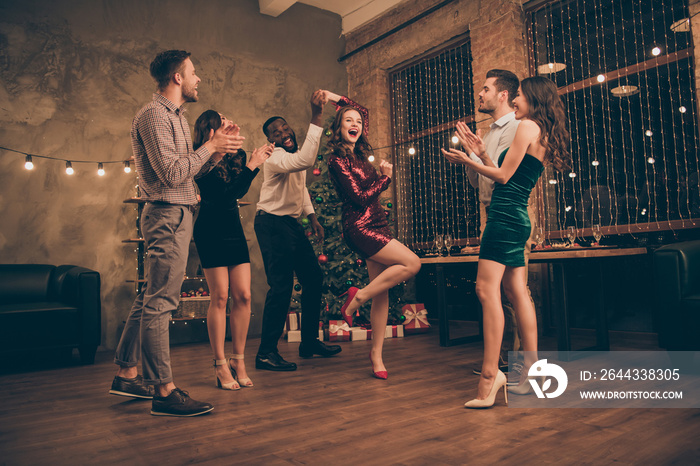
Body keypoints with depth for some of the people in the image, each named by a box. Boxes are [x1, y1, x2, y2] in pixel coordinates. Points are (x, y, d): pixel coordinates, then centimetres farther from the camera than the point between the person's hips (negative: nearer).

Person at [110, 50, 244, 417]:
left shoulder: (174, 116, 21)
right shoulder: (155, 114, -11)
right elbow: (172, 173, -19)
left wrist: (216, 147, 9)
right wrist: (210, 147, -10)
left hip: (174, 214, 11)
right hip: (168, 214, -11)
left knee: (150, 298, 14)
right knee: (160, 301, -8)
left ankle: (126, 374, 25)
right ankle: (164, 392, -2)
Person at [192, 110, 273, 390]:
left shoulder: (236, 156, 5)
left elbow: (239, 191, 0)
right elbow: (224, 196, -23)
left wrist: (256, 163, -6)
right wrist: (250, 167, -24)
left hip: (234, 229, 6)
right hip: (210, 231, -6)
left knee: (243, 295, 1)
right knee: (220, 296, -6)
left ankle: (238, 361, 12)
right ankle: (220, 365, 6)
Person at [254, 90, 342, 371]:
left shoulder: (296, 153, 12)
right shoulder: (275, 160, -18)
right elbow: (306, 161, -40)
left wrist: (312, 217, 16)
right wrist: (316, 119, -40)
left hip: (291, 223, 9)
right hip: (272, 224, -9)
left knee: (313, 279, 11)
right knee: (281, 286, -12)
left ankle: (309, 342, 23)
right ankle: (266, 353, -1)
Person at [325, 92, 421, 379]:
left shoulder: (359, 152, 13)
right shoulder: (337, 160, -8)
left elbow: (364, 112, 30)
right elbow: (360, 197, -14)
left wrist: (337, 99, 29)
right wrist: (386, 176, -3)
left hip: (377, 224, 8)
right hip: (359, 226, -7)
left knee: (382, 292, 4)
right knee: (412, 263, -18)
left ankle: (377, 353, 13)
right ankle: (358, 297, -4)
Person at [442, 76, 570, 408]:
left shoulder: (527, 126, -4)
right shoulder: (543, 137, 23)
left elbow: (503, 176, -9)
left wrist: (466, 160, 1)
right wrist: (482, 152, 21)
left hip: (505, 215, -10)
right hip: (518, 218, 10)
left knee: (487, 289, -15)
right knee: (517, 293, 9)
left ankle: (489, 375, -18)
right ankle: (531, 372, 14)